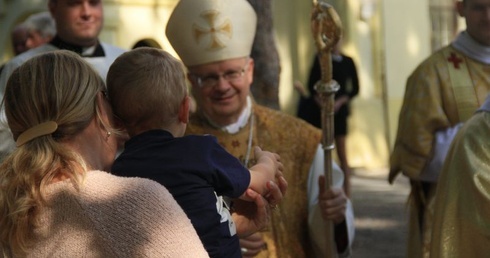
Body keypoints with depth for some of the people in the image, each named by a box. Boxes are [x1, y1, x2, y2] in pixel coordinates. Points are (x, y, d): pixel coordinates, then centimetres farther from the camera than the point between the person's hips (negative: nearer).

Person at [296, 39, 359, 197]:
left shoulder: (348, 62, 6)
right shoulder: (320, 59, 5)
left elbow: (355, 89, 5)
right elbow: (312, 85, 2)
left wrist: (340, 102, -10)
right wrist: (321, 104, -11)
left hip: (339, 110, -1)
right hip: (320, 111, 1)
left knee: (342, 153, -5)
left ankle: (347, 193, -5)